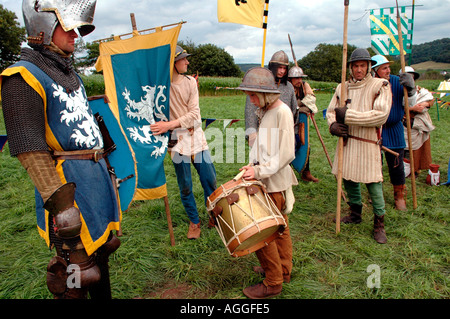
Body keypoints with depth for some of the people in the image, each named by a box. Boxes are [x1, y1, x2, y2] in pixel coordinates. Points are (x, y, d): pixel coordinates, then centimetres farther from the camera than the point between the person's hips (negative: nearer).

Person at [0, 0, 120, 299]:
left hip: (97, 173, 9)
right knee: (76, 267, -2)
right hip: (69, 180, -9)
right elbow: (29, 148, -19)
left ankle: (103, 296, 39)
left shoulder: (70, 74, 17)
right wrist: (57, 200, -23)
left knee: (100, 248, 21)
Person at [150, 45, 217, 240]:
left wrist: (170, 124, -20)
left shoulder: (190, 82, 1)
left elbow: (194, 113, -8)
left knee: (210, 179, 9)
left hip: (197, 137, 3)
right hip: (177, 140, -3)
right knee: (185, 185, 6)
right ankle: (194, 222, 26)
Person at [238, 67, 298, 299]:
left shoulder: (282, 112, -18)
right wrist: (252, 166, 7)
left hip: (274, 183, -9)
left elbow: (286, 154, -21)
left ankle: (273, 283, 14)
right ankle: (283, 270, 37)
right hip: (266, 179, 9)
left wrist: (259, 171, -23)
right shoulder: (267, 111, 10)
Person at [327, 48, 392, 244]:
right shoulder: (342, 87, 10)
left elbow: (380, 115, -16)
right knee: (348, 178, 14)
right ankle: (355, 214, 34)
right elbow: (331, 110, 14)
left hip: (368, 143, -5)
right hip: (346, 141, 5)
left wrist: (348, 115, -18)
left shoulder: (380, 86, -5)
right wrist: (333, 125, -9)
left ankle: (379, 223, 13)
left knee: (373, 182, -3)